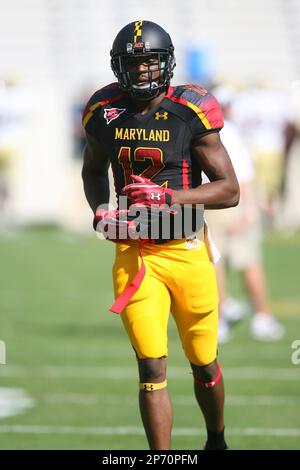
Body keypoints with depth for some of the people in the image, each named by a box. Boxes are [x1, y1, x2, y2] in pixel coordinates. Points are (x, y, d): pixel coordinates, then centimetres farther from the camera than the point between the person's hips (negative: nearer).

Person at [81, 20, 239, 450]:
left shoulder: (190, 113, -9)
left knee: (204, 365, 14)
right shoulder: (104, 114, 1)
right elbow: (93, 170, 22)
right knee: (152, 368, -9)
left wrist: (169, 196, -21)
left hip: (187, 250, -1)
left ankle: (216, 439, 40)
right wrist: (99, 211, 2)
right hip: (133, 254, 1)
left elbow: (230, 190, -8)